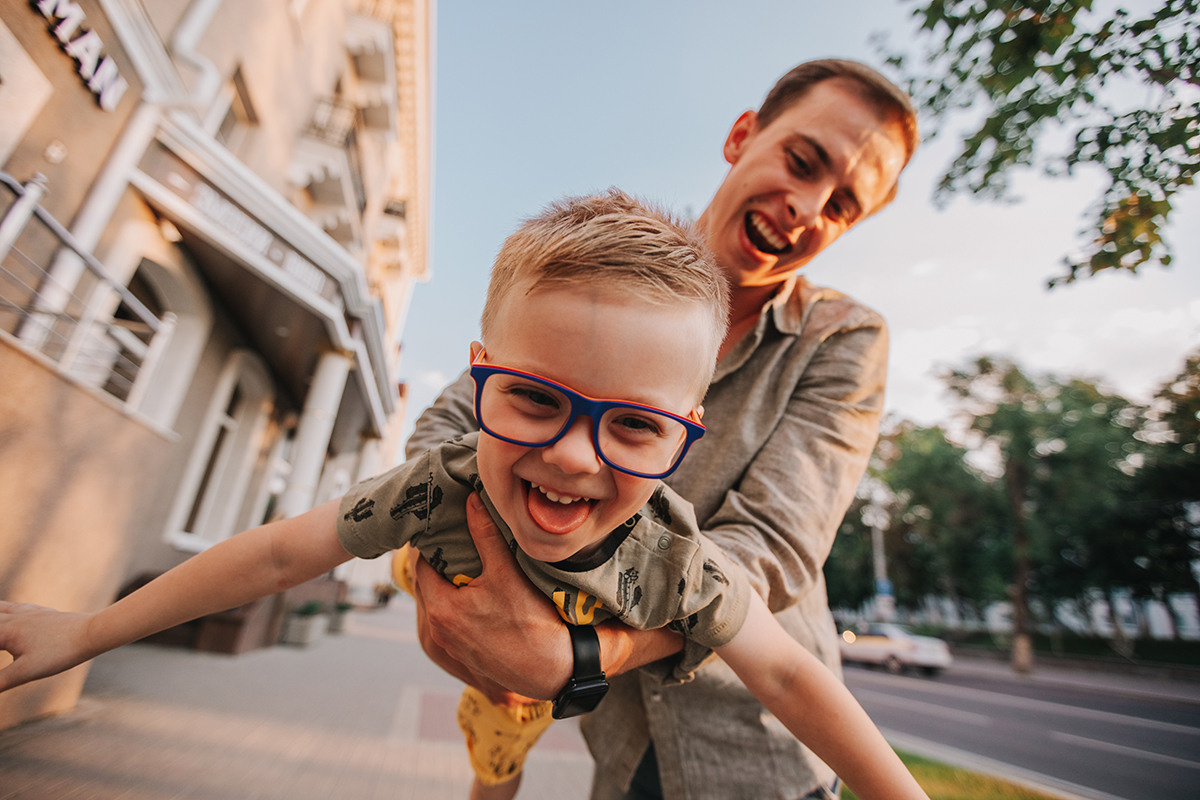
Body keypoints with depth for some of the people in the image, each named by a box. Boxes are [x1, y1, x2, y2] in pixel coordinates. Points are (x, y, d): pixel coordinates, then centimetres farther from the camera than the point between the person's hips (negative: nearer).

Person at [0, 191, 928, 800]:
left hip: (616, 679, 0)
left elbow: (787, 676, -26)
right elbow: (279, 552, -25)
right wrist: (85, 631, -14)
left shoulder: (679, 563, -41)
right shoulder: (439, 489, -39)